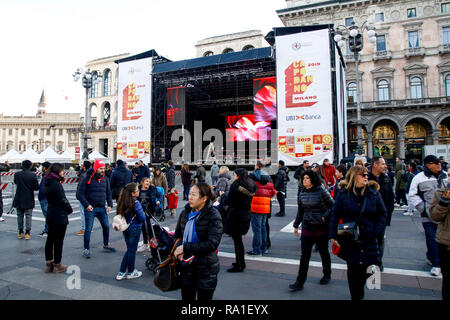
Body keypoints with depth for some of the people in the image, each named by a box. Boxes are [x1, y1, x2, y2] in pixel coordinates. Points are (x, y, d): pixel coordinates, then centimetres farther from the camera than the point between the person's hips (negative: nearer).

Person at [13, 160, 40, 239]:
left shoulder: (17, 174, -4)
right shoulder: (33, 175, -12)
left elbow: (15, 182, 15)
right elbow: (36, 187, -10)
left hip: (19, 199, 3)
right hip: (29, 200, -3)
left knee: (20, 216, 13)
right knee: (28, 216, 4)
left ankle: (20, 233, 20)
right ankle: (27, 233, 3)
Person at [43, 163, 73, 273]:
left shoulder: (48, 183, 9)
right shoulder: (56, 184, -20)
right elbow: (63, 199, -19)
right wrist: (70, 209, -2)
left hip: (50, 215, 9)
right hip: (59, 216, -9)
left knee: (50, 239, 16)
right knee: (59, 241, 2)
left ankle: (49, 263, 27)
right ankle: (57, 265, 13)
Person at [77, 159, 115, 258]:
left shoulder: (105, 179, 7)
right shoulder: (88, 179, -8)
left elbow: (108, 193, 13)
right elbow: (80, 193, -7)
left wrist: (110, 205, 3)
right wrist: (86, 205, -16)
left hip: (102, 208, 5)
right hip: (90, 208, -5)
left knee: (106, 226, 11)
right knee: (88, 229, 0)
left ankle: (106, 245, 31)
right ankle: (86, 249, 13)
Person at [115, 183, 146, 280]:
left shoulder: (122, 201, -1)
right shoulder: (135, 203, -22)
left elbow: (119, 214, 8)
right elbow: (142, 218, -18)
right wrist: (143, 213, 1)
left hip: (125, 227, 7)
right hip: (134, 228, -6)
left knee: (129, 249, 19)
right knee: (132, 250, 9)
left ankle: (121, 273, 23)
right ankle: (131, 272, 24)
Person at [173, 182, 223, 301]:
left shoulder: (213, 216, -16)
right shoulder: (185, 212, 0)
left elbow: (212, 244, -23)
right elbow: (177, 235, 10)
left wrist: (185, 247, -22)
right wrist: (179, 250, -11)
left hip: (206, 270, -5)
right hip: (186, 266, 5)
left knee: (204, 297, 12)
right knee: (186, 297, 19)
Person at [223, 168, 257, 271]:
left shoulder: (236, 185, -17)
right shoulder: (251, 186, 7)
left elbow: (228, 201, -17)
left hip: (236, 215, -8)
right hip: (246, 214, 8)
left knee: (237, 240, 2)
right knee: (238, 239, 20)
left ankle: (239, 266, 10)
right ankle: (241, 263, 30)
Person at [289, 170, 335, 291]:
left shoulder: (321, 192, -11)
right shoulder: (302, 193, 4)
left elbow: (332, 205, -6)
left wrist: (325, 216, -19)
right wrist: (296, 225, 16)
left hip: (321, 228, -3)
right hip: (307, 228, 3)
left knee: (324, 252, 17)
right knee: (304, 256, 1)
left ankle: (327, 275, 39)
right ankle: (300, 282, 6)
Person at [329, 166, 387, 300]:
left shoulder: (374, 193, -1)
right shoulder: (343, 193, -4)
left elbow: (382, 214, 6)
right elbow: (335, 215, -2)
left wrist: (377, 233, -4)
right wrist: (333, 235, -6)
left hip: (368, 240, 1)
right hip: (349, 240, -1)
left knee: (364, 268, 9)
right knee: (352, 269, 8)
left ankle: (359, 292, 38)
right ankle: (355, 295, 27)